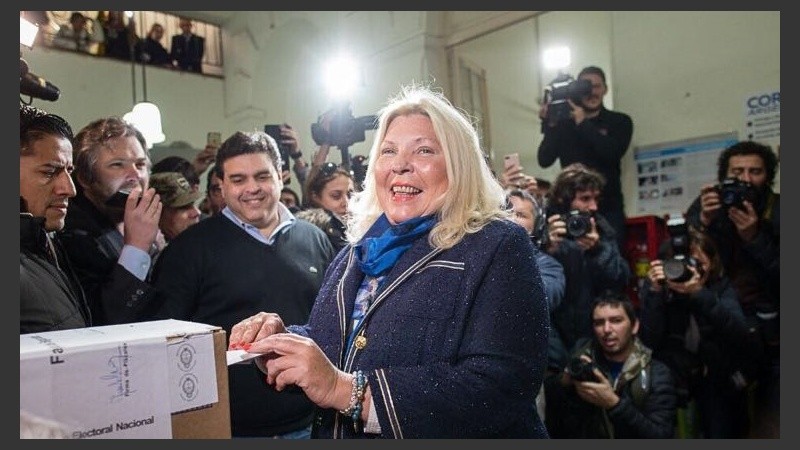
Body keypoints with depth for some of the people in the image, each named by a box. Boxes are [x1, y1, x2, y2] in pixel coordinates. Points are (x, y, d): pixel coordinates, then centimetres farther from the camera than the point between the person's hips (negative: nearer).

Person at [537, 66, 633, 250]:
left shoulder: (620, 122, 6)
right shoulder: (563, 122, 5)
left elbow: (613, 153, -13)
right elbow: (544, 160, -2)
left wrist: (583, 123, -13)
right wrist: (550, 125, -12)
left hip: (609, 208, 0)